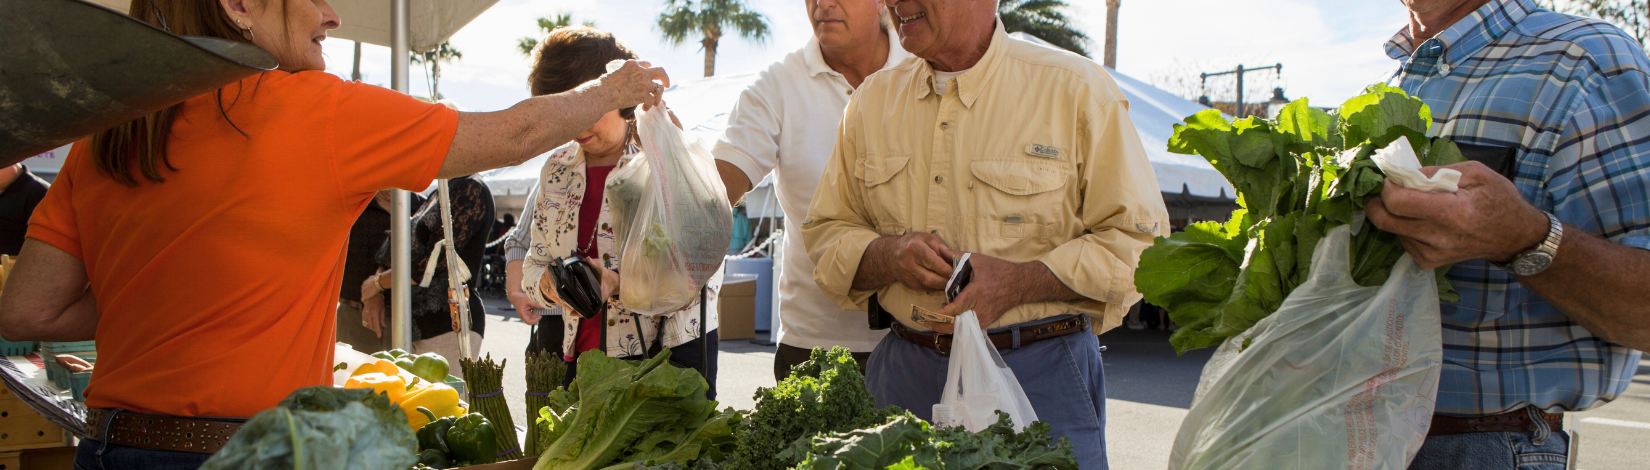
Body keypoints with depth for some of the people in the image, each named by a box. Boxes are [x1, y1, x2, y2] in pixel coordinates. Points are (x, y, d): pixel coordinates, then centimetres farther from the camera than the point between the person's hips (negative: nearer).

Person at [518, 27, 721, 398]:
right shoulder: (556, 169, 10)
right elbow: (533, 264, 14)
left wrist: (622, 283, -26)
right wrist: (548, 284, -10)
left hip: (672, 353, -4)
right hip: (583, 356, 4)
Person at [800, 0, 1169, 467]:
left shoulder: (1076, 90, -5)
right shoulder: (872, 100, 9)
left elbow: (1137, 240, -6)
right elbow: (825, 232, 13)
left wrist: (1019, 282, -20)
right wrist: (887, 256, -10)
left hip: (1041, 375, -3)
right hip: (905, 374, 4)